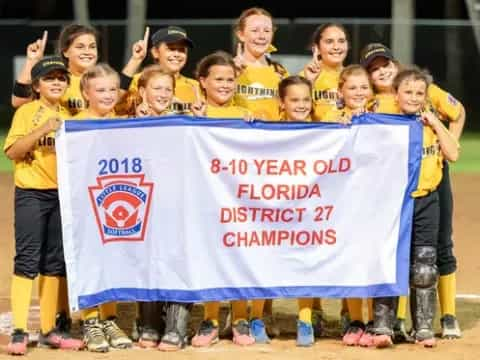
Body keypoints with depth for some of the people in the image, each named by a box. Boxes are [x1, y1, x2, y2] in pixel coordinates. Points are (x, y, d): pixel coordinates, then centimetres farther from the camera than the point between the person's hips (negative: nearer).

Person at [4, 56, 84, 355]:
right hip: (31, 193, -5)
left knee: (55, 262, 8)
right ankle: (20, 332, -10)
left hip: (62, 194, 5)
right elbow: (12, 151, -13)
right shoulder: (27, 112, -2)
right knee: (27, 259, -9)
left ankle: (49, 330, 14)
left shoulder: (68, 116, 13)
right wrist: (43, 130, -20)